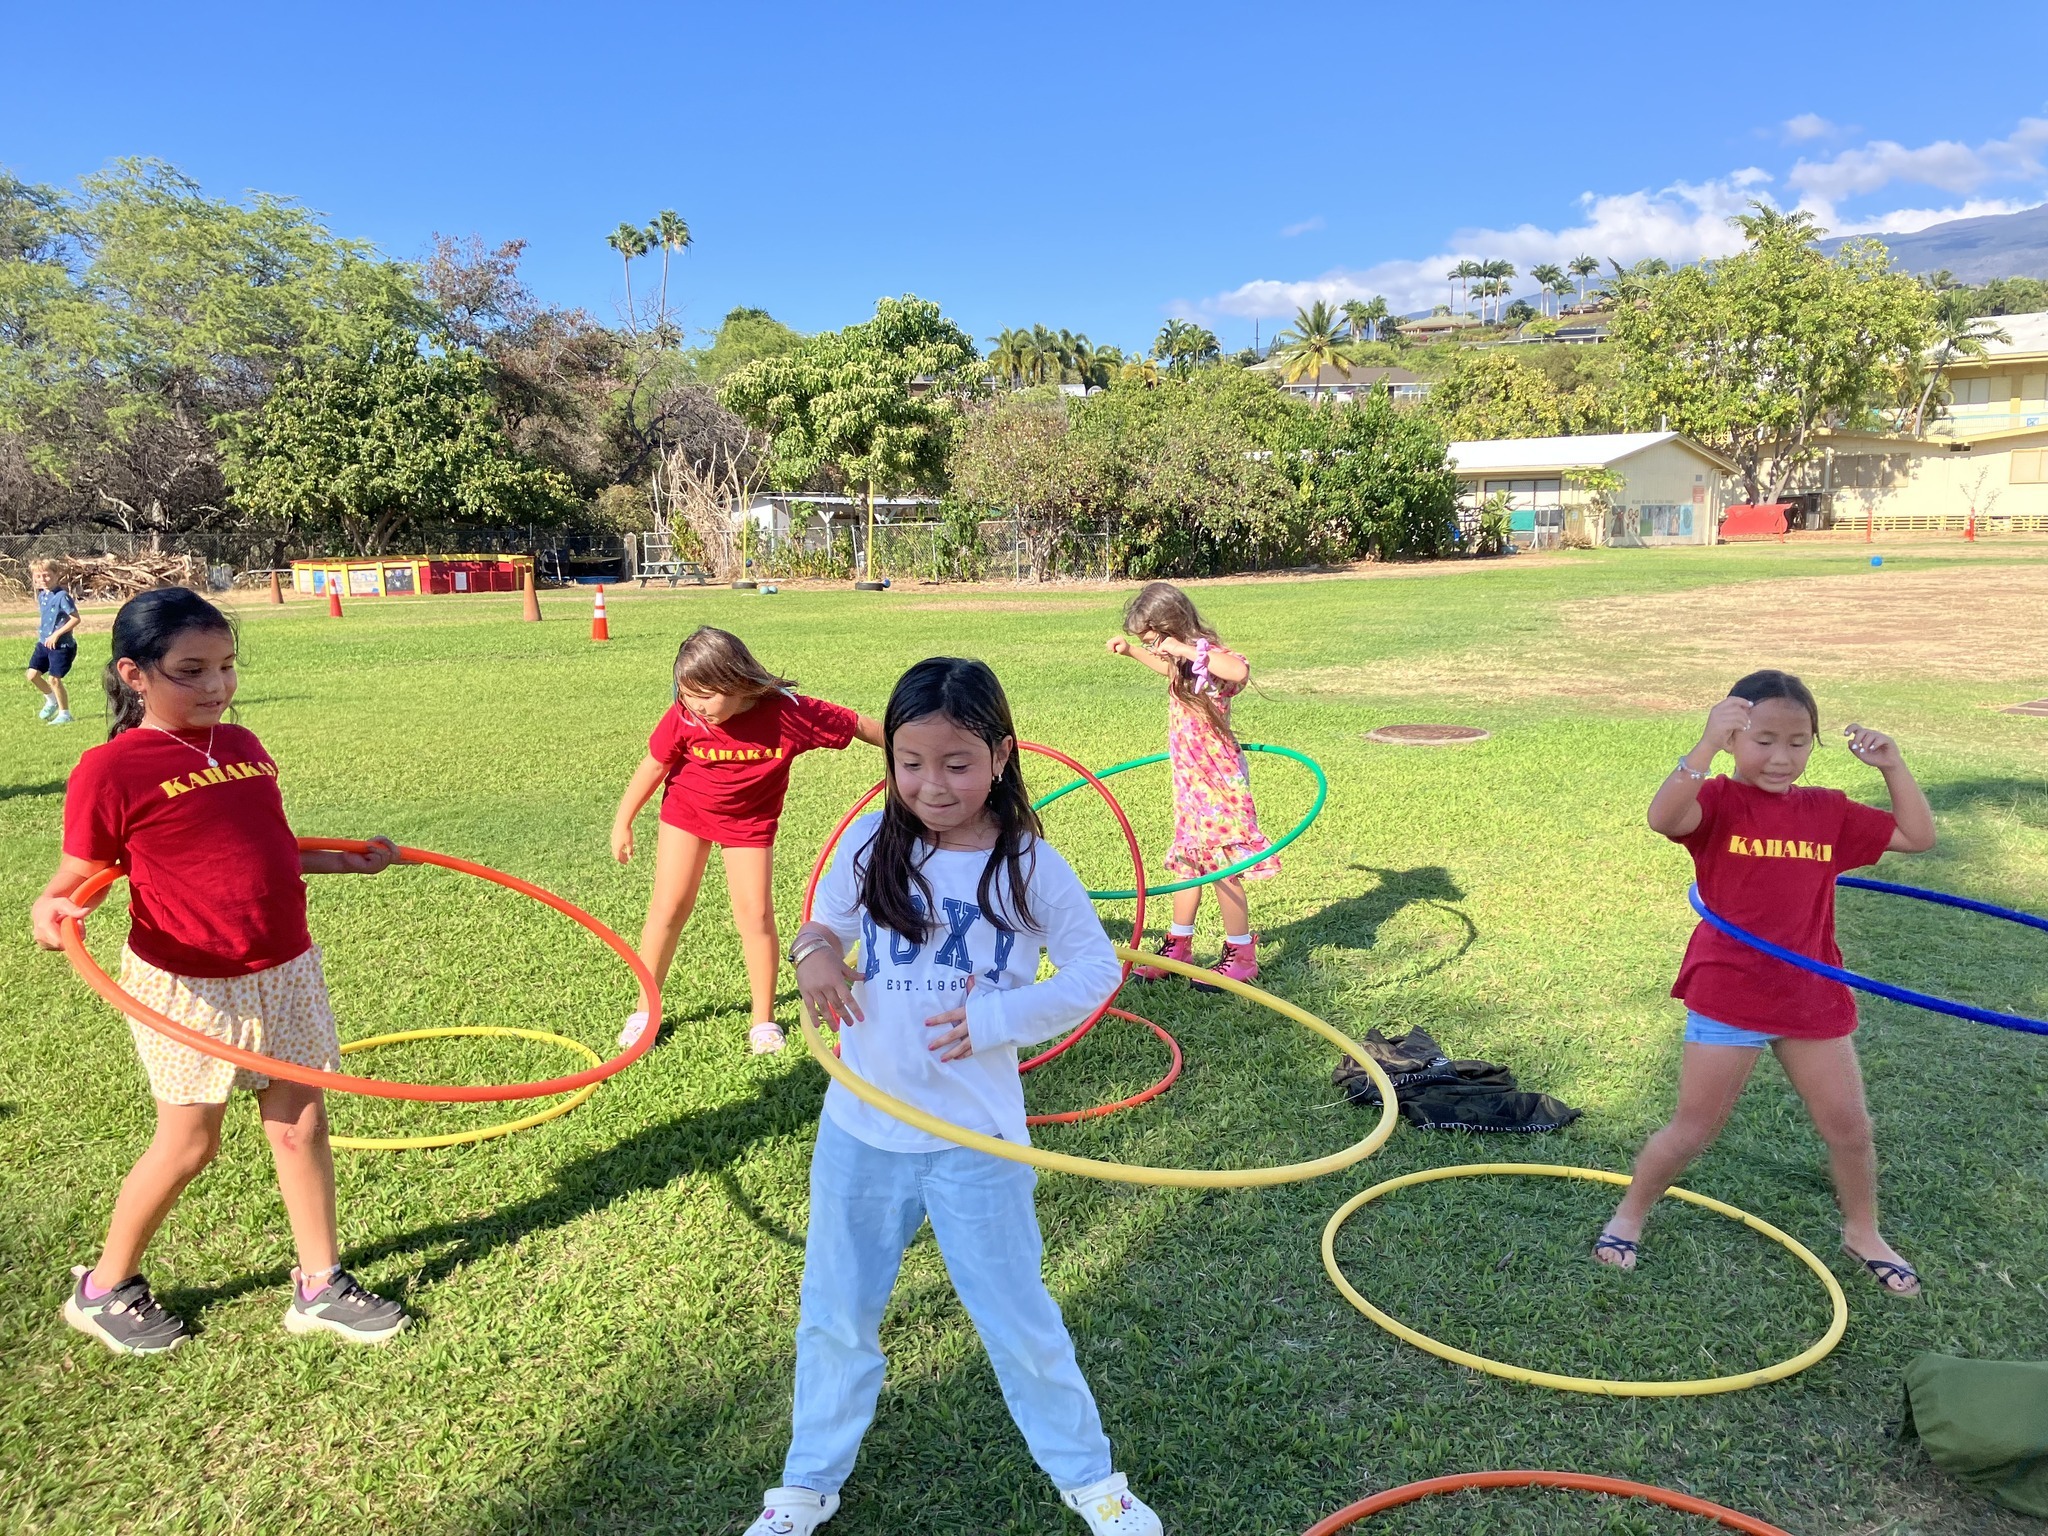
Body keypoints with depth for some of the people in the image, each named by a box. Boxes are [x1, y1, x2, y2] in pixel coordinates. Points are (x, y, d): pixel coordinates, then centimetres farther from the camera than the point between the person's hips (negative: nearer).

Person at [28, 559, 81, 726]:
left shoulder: (62, 596, -16)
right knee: (32, 674, 4)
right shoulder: (41, 596, 8)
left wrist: (56, 634, -20)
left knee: (54, 679, -7)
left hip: (61, 645, -8)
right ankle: (52, 701, 28)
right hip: (44, 643, 8)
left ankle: (64, 713, 8)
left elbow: (75, 618, -20)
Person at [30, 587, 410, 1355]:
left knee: (301, 1122, 10)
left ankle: (320, 1284, 25)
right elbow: (78, 875, -11)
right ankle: (104, 1288, 33)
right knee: (188, 1142, 7)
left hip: (283, 972, 5)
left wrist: (346, 860, 16)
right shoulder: (113, 769, -13)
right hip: (185, 986, -5)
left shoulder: (242, 745, 6)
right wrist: (51, 911, -32)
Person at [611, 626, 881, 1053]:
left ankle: (764, 1018, 12)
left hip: (749, 821, -1)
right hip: (687, 810, 1)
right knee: (668, 907, 1)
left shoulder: (787, 713, -30)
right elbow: (654, 766, -10)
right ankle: (644, 1009, 18)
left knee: (755, 913, -5)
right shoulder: (685, 716, -26)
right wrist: (623, 822, -2)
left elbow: (859, 725, -18)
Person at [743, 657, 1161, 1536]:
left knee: (1018, 1318, 14)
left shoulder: (1029, 867, -12)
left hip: (975, 1139, -2)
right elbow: (825, 921, 8)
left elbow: (1097, 971, -5)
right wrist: (813, 951, -16)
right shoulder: (871, 845, -7)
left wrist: (997, 1016, -18)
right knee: (835, 1318, 19)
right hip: (859, 1133, 3)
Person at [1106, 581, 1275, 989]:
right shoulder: (1184, 663, 7)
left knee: (1221, 868, -2)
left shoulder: (1208, 654, -18)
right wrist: (1131, 652, 28)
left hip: (1218, 782, -9)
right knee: (1188, 864, 16)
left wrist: (1187, 650, -37)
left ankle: (1241, 954, 11)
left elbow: (1240, 671, -43)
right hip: (1190, 781, 9)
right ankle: (1178, 946, 27)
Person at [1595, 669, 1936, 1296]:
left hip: (1813, 996, 5)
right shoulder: (1719, 802, -13)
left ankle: (1863, 1233, 39)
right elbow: (1662, 817, -35)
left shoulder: (1829, 811, 3)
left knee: (1848, 1124, 15)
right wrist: (1706, 745, -45)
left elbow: (1918, 837, 7)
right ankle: (1628, 1218, 25)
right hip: (1728, 995, -4)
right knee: (1694, 1126, 5)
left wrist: (1893, 766, -5)